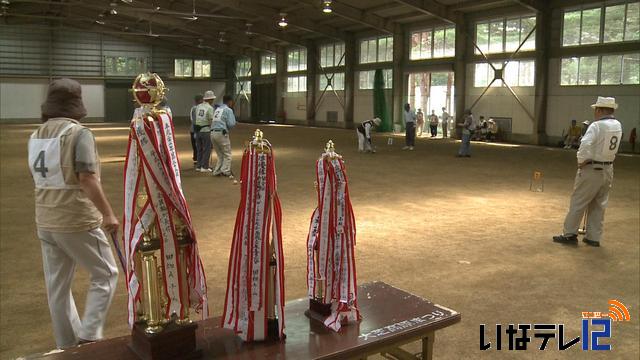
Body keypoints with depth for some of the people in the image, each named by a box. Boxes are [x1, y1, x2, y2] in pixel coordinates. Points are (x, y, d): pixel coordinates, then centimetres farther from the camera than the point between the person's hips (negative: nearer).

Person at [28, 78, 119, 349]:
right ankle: (88, 336, 3)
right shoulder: (78, 133, -15)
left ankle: (67, 345, 27)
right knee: (105, 275, 9)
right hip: (77, 221, -7)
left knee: (57, 286, 15)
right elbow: (87, 179, -21)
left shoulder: (36, 136, 8)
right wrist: (107, 213, -16)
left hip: (45, 222, 7)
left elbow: (38, 177, 17)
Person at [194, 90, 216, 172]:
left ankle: (198, 166, 19)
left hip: (198, 130, 6)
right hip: (206, 131, -6)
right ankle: (204, 167, 2)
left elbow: (196, 118, 6)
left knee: (199, 149, 15)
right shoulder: (210, 108, -11)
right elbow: (211, 120, -14)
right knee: (206, 149, 2)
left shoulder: (198, 107, 8)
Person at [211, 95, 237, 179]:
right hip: (221, 133, -7)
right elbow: (231, 124, -10)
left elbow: (215, 121, 18)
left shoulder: (217, 109, 20)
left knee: (220, 154, 15)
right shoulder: (228, 110, -2)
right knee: (227, 154, 0)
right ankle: (226, 171, -9)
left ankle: (217, 171, 10)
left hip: (213, 133, 7)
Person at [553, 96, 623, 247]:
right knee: (599, 205, 13)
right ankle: (594, 237, 18)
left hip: (592, 169, -7)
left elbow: (585, 145, -28)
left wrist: (581, 161, -15)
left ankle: (569, 234, 7)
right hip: (608, 169, 7)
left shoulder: (597, 126, -17)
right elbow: (611, 147, 11)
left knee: (578, 202, 3)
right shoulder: (618, 126, 5)